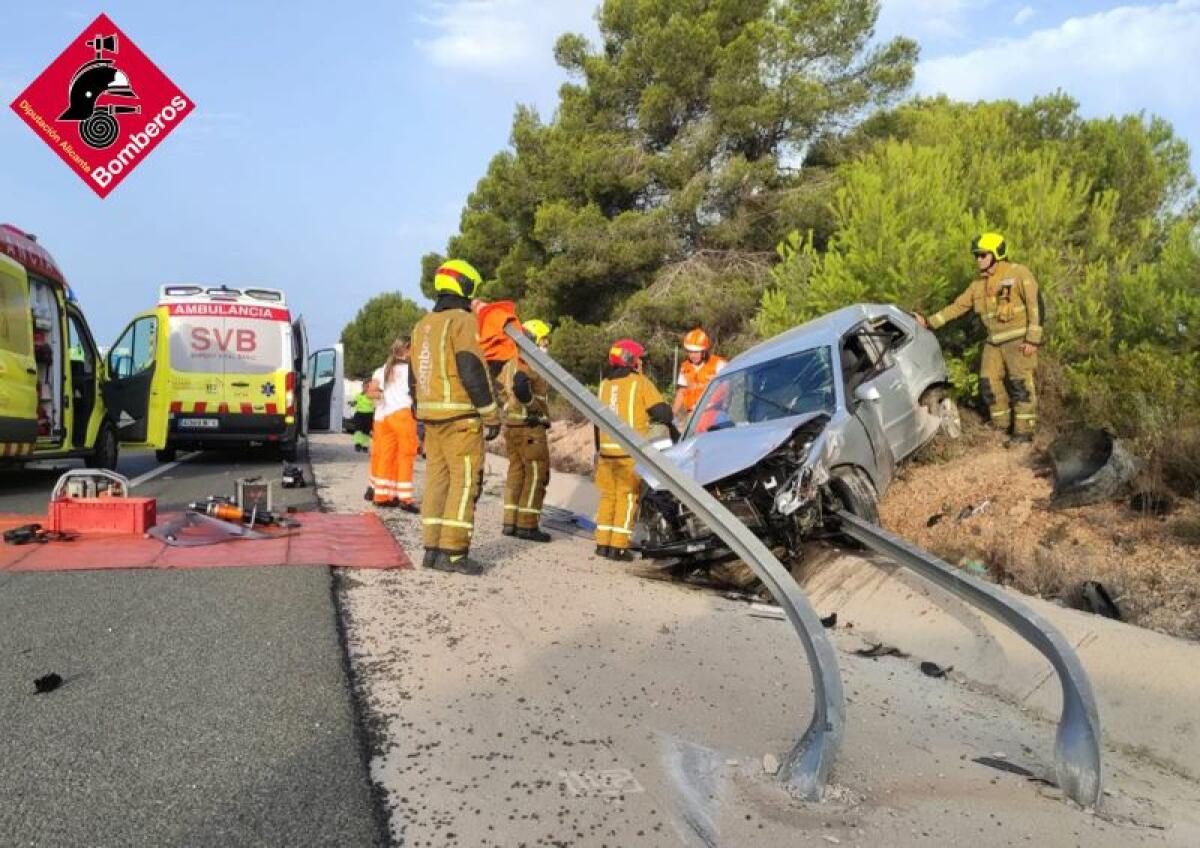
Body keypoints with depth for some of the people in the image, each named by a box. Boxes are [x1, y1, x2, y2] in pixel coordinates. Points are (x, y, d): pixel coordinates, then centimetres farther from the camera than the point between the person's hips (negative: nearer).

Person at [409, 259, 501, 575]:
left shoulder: (422, 325, 17)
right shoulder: (462, 320, -9)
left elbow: (414, 377, 19)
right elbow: (472, 371, -17)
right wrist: (491, 415, -12)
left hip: (431, 416, 8)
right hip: (460, 417, -8)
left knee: (437, 480, 10)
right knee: (464, 481, -6)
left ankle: (432, 549, 11)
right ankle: (453, 553, -8)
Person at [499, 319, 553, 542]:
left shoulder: (510, 364, 17)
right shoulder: (530, 364, -14)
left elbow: (500, 389, 17)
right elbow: (520, 386, -31)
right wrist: (534, 407, -19)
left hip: (511, 426, 9)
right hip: (530, 427, -9)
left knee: (516, 472, 15)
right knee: (536, 474, -3)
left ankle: (510, 522, 18)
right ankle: (527, 525, -3)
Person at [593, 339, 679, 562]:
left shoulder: (604, 385, 14)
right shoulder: (639, 382, -4)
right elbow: (661, 410, -10)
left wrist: (598, 449, 25)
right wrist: (672, 428, 10)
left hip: (607, 450, 6)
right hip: (631, 451, -6)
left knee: (608, 495, 14)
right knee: (627, 497, 0)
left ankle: (602, 543, 15)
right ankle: (618, 546, -2)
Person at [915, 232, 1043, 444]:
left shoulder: (1018, 273, -7)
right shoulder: (979, 285, 13)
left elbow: (1035, 304, -11)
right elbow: (957, 307, 15)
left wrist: (1033, 339, -16)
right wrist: (929, 322, 7)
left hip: (1019, 339, -7)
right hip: (994, 342, 7)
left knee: (1020, 383, -7)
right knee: (988, 383, 6)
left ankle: (1024, 430, -3)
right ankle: (1001, 424, 21)